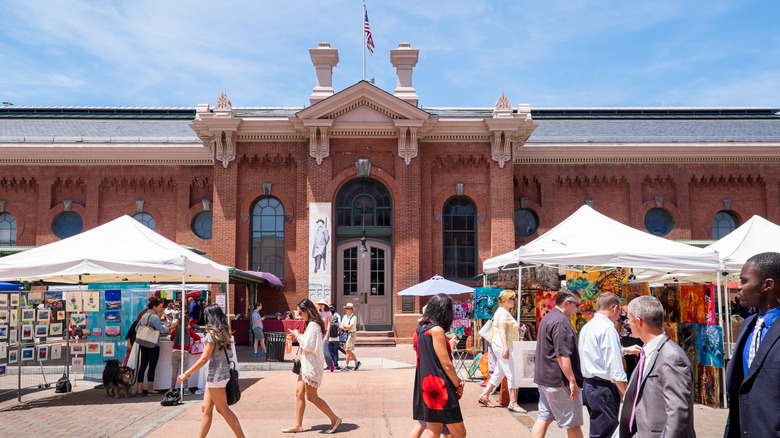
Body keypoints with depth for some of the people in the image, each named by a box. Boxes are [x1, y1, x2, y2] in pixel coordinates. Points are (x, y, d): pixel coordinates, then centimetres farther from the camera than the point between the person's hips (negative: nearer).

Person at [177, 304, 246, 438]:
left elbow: (204, 359, -18)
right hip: (216, 375, 9)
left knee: (223, 409, -1)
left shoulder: (211, 334, -16)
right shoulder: (222, 332, 9)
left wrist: (186, 374, -12)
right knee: (206, 408, 13)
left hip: (216, 374, -9)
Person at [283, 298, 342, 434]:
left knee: (311, 396, -5)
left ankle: (334, 419, 4)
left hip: (312, 364, -10)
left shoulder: (313, 325, -17)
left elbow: (308, 345, -20)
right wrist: (298, 336, 11)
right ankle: (298, 425, 13)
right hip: (306, 364, 10)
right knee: (299, 392, 9)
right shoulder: (311, 324, 15)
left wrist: (297, 335, -8)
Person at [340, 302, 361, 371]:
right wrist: (346, 328, -13)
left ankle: (346, 365, -5)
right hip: (345, 334, 8)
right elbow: (341, 326, 7)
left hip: (351, 334, -8)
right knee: (348, 350, 9)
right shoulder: (345, 316, 13)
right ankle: (357, 361, 21)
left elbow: (350, 327, -18)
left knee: (348, 349, -10)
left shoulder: (354, 317, -10)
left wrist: (344, 326, -3)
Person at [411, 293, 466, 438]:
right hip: (440, 389, -8)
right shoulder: (437, 330, -14)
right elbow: (446, 364, -14)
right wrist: (458, 385, 1)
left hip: (423, 387, 8)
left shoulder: (419, 331, 11)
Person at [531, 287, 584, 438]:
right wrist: (572, 381, -21)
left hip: (544, 378, 10)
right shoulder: (560, 322, -18)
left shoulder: (547, 318, 15)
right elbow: (562, 356, -24)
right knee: (573, 423, 2)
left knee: (543, 418, 11)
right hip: (559, 381, -10)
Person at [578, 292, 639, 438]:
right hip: (604, 388, -9)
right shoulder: (608, 328, -15)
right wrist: (626, 394, -13)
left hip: (588, 385, 9)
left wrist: (626, 350, 41)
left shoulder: (586, 327, 14)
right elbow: (615, 367, -19)